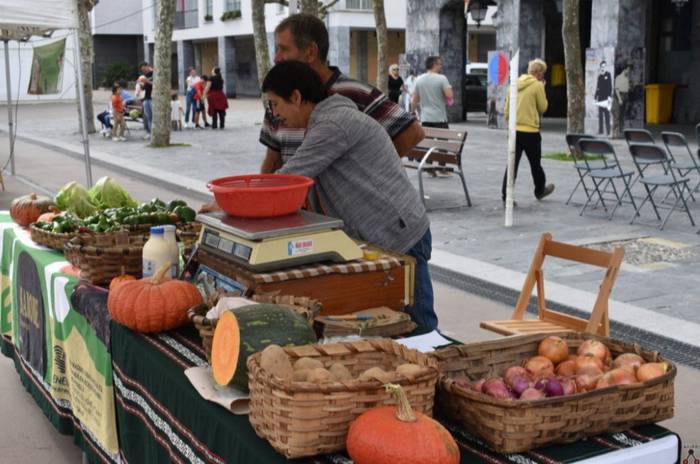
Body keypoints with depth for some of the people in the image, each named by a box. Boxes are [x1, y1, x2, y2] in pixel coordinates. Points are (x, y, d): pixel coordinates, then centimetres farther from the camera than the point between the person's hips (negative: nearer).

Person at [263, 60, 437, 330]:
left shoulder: (334, 124, -16)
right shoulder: (321, 125, 17)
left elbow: (287, 179, -17)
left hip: (398, 238, -10)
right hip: (376, 239, 10)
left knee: (417, 327, -3)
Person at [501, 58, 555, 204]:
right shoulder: (537, 85, -10)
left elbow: (507, 107, 12)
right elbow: (542, 107, -3)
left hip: (514, 130, 5)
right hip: (530, 131, -5)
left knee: (512, 164, 4)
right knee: (535, 163, 14)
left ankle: (506, 196, -1)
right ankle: (540, 190, 32)